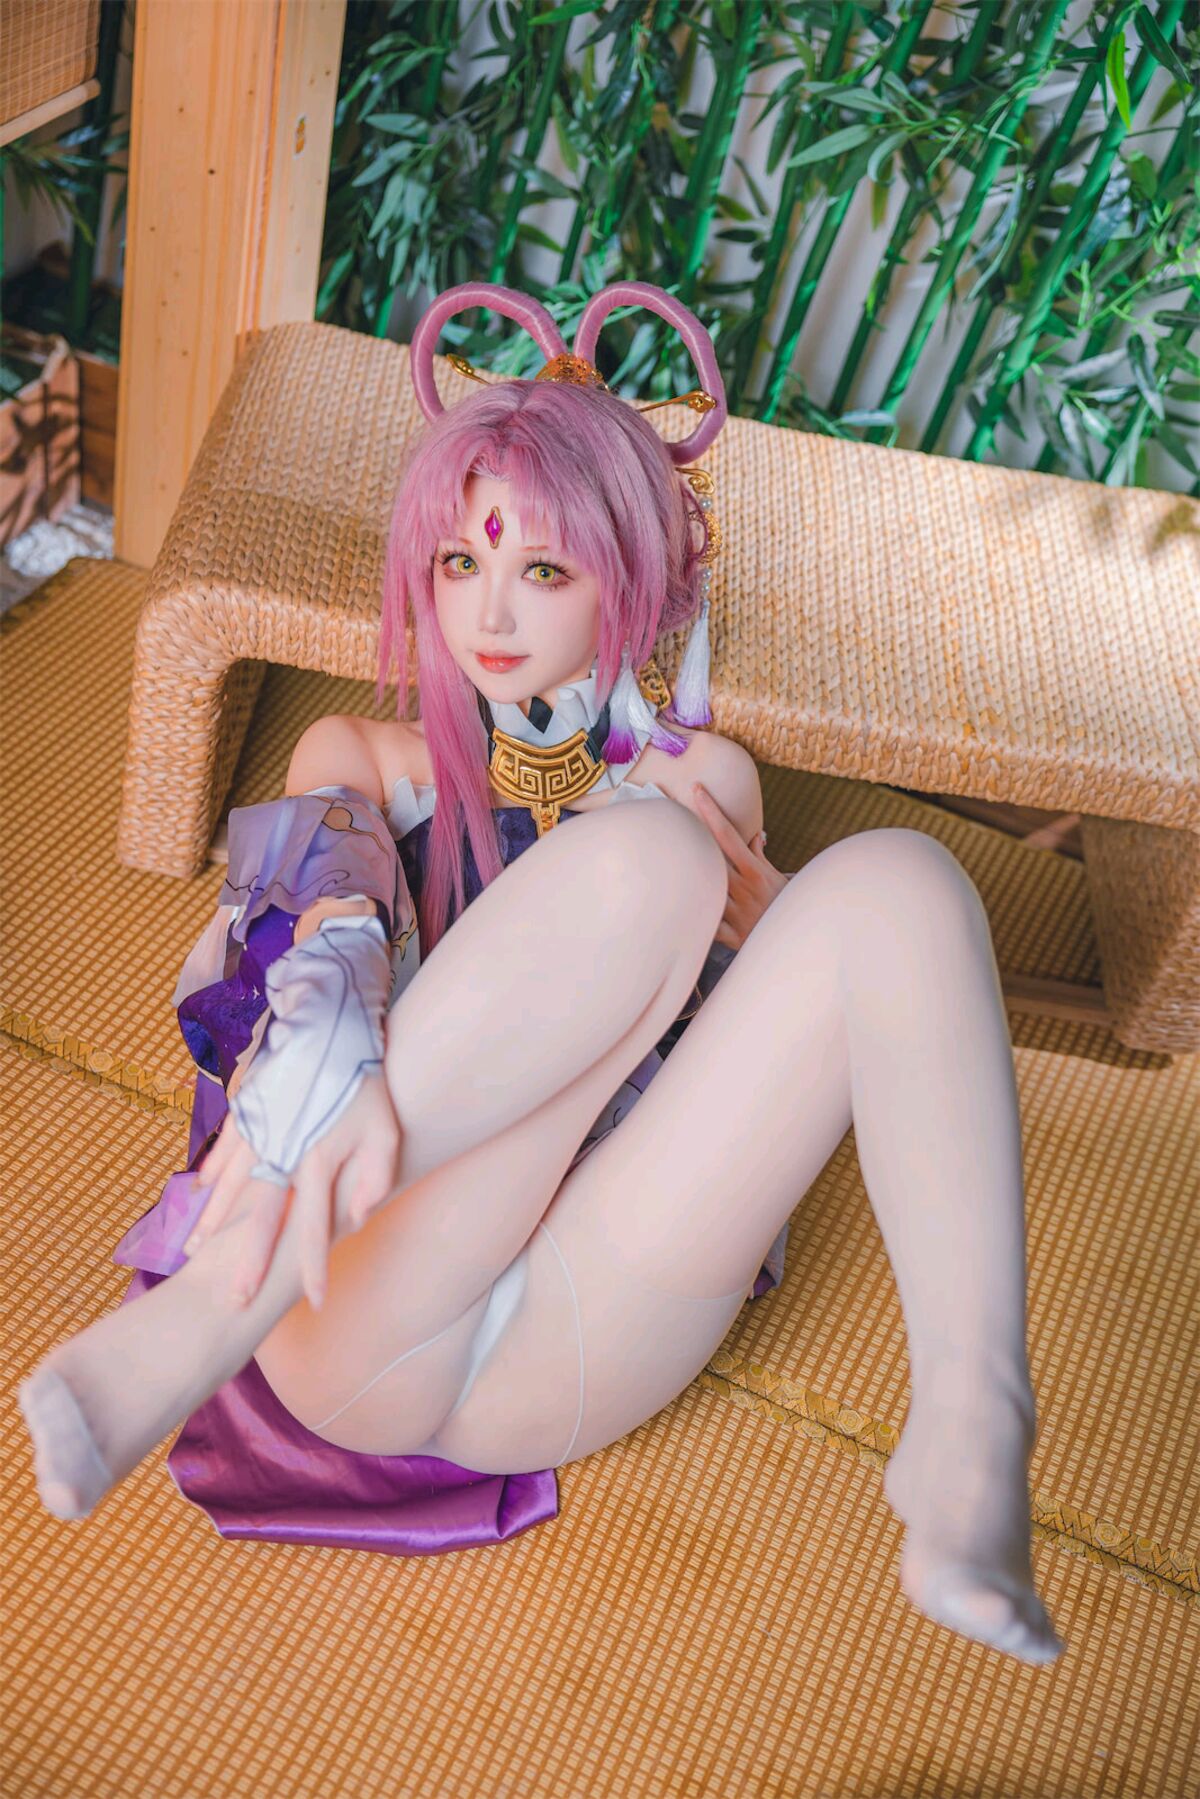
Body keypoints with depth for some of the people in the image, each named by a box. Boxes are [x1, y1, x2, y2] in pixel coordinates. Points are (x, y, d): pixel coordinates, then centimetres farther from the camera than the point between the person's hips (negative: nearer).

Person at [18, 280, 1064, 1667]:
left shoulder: (701, 774, 22)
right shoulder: (365, 756, 18)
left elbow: (805, 1008, 15)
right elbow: (326, 868, -6)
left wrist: (742, 886, -7)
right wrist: (322, 1042, -30)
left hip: (574, 1350, 2)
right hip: (353, 1314, -1)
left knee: (895, 882, -17)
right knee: (642, 855, -24)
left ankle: (966, 1445, -28)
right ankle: (201, 1321, -31)